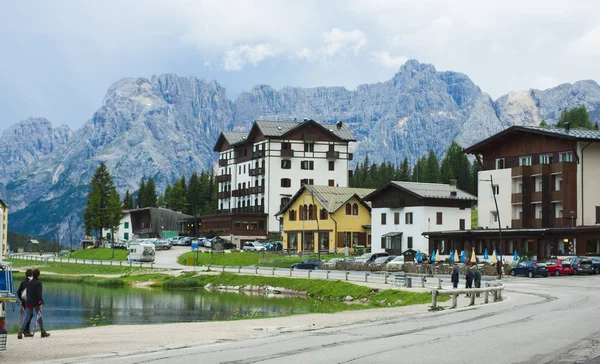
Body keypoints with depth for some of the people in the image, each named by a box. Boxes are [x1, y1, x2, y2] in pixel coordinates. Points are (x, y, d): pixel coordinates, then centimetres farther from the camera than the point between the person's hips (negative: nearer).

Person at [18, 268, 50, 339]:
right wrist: (41, 303, -17)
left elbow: (27, 293, 13)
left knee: (26, 317, 2)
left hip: (29, 303, 4)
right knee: (40, 316, 11)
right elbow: (39, 294, -17)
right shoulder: (39, 282, -9)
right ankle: (43, 332, 20)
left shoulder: (29, 283, 9)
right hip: (36, 302, -4)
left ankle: (20, 332, -13)